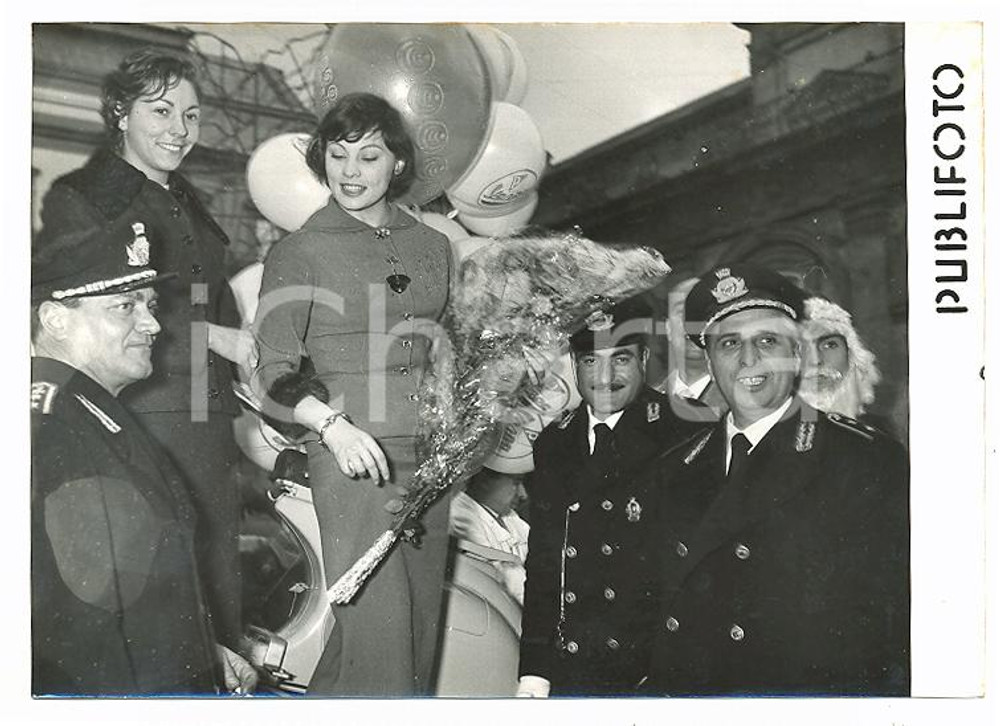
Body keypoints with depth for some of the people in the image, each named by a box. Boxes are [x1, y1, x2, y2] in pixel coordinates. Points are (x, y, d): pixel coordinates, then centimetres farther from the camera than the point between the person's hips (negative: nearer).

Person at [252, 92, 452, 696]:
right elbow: (275, 372, -5)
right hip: (354, 460, -5)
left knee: (421, 621, 11)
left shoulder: (433, 245, 12)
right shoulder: (299, 252, -2)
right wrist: (333, 425, -21)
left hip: (430, 458, 5)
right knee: (372, 629, -7)